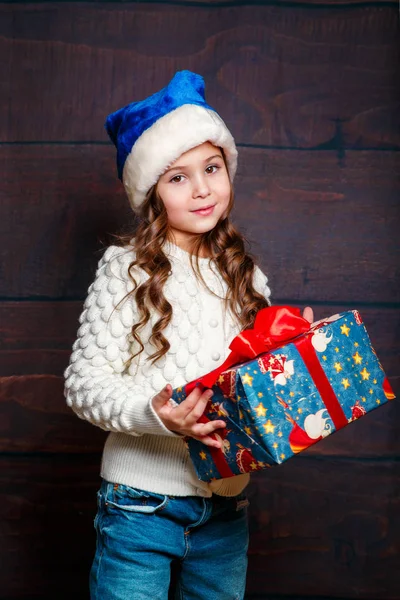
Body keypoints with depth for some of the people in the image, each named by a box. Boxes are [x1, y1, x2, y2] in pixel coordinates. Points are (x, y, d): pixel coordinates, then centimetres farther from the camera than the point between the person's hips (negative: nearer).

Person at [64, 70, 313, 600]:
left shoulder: (247, 278, 7)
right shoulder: (126, 270, -7)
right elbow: (84, 381, -10)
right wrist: (151, 413, -26)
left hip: (226, 511, 4)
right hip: (141, 507, -4)